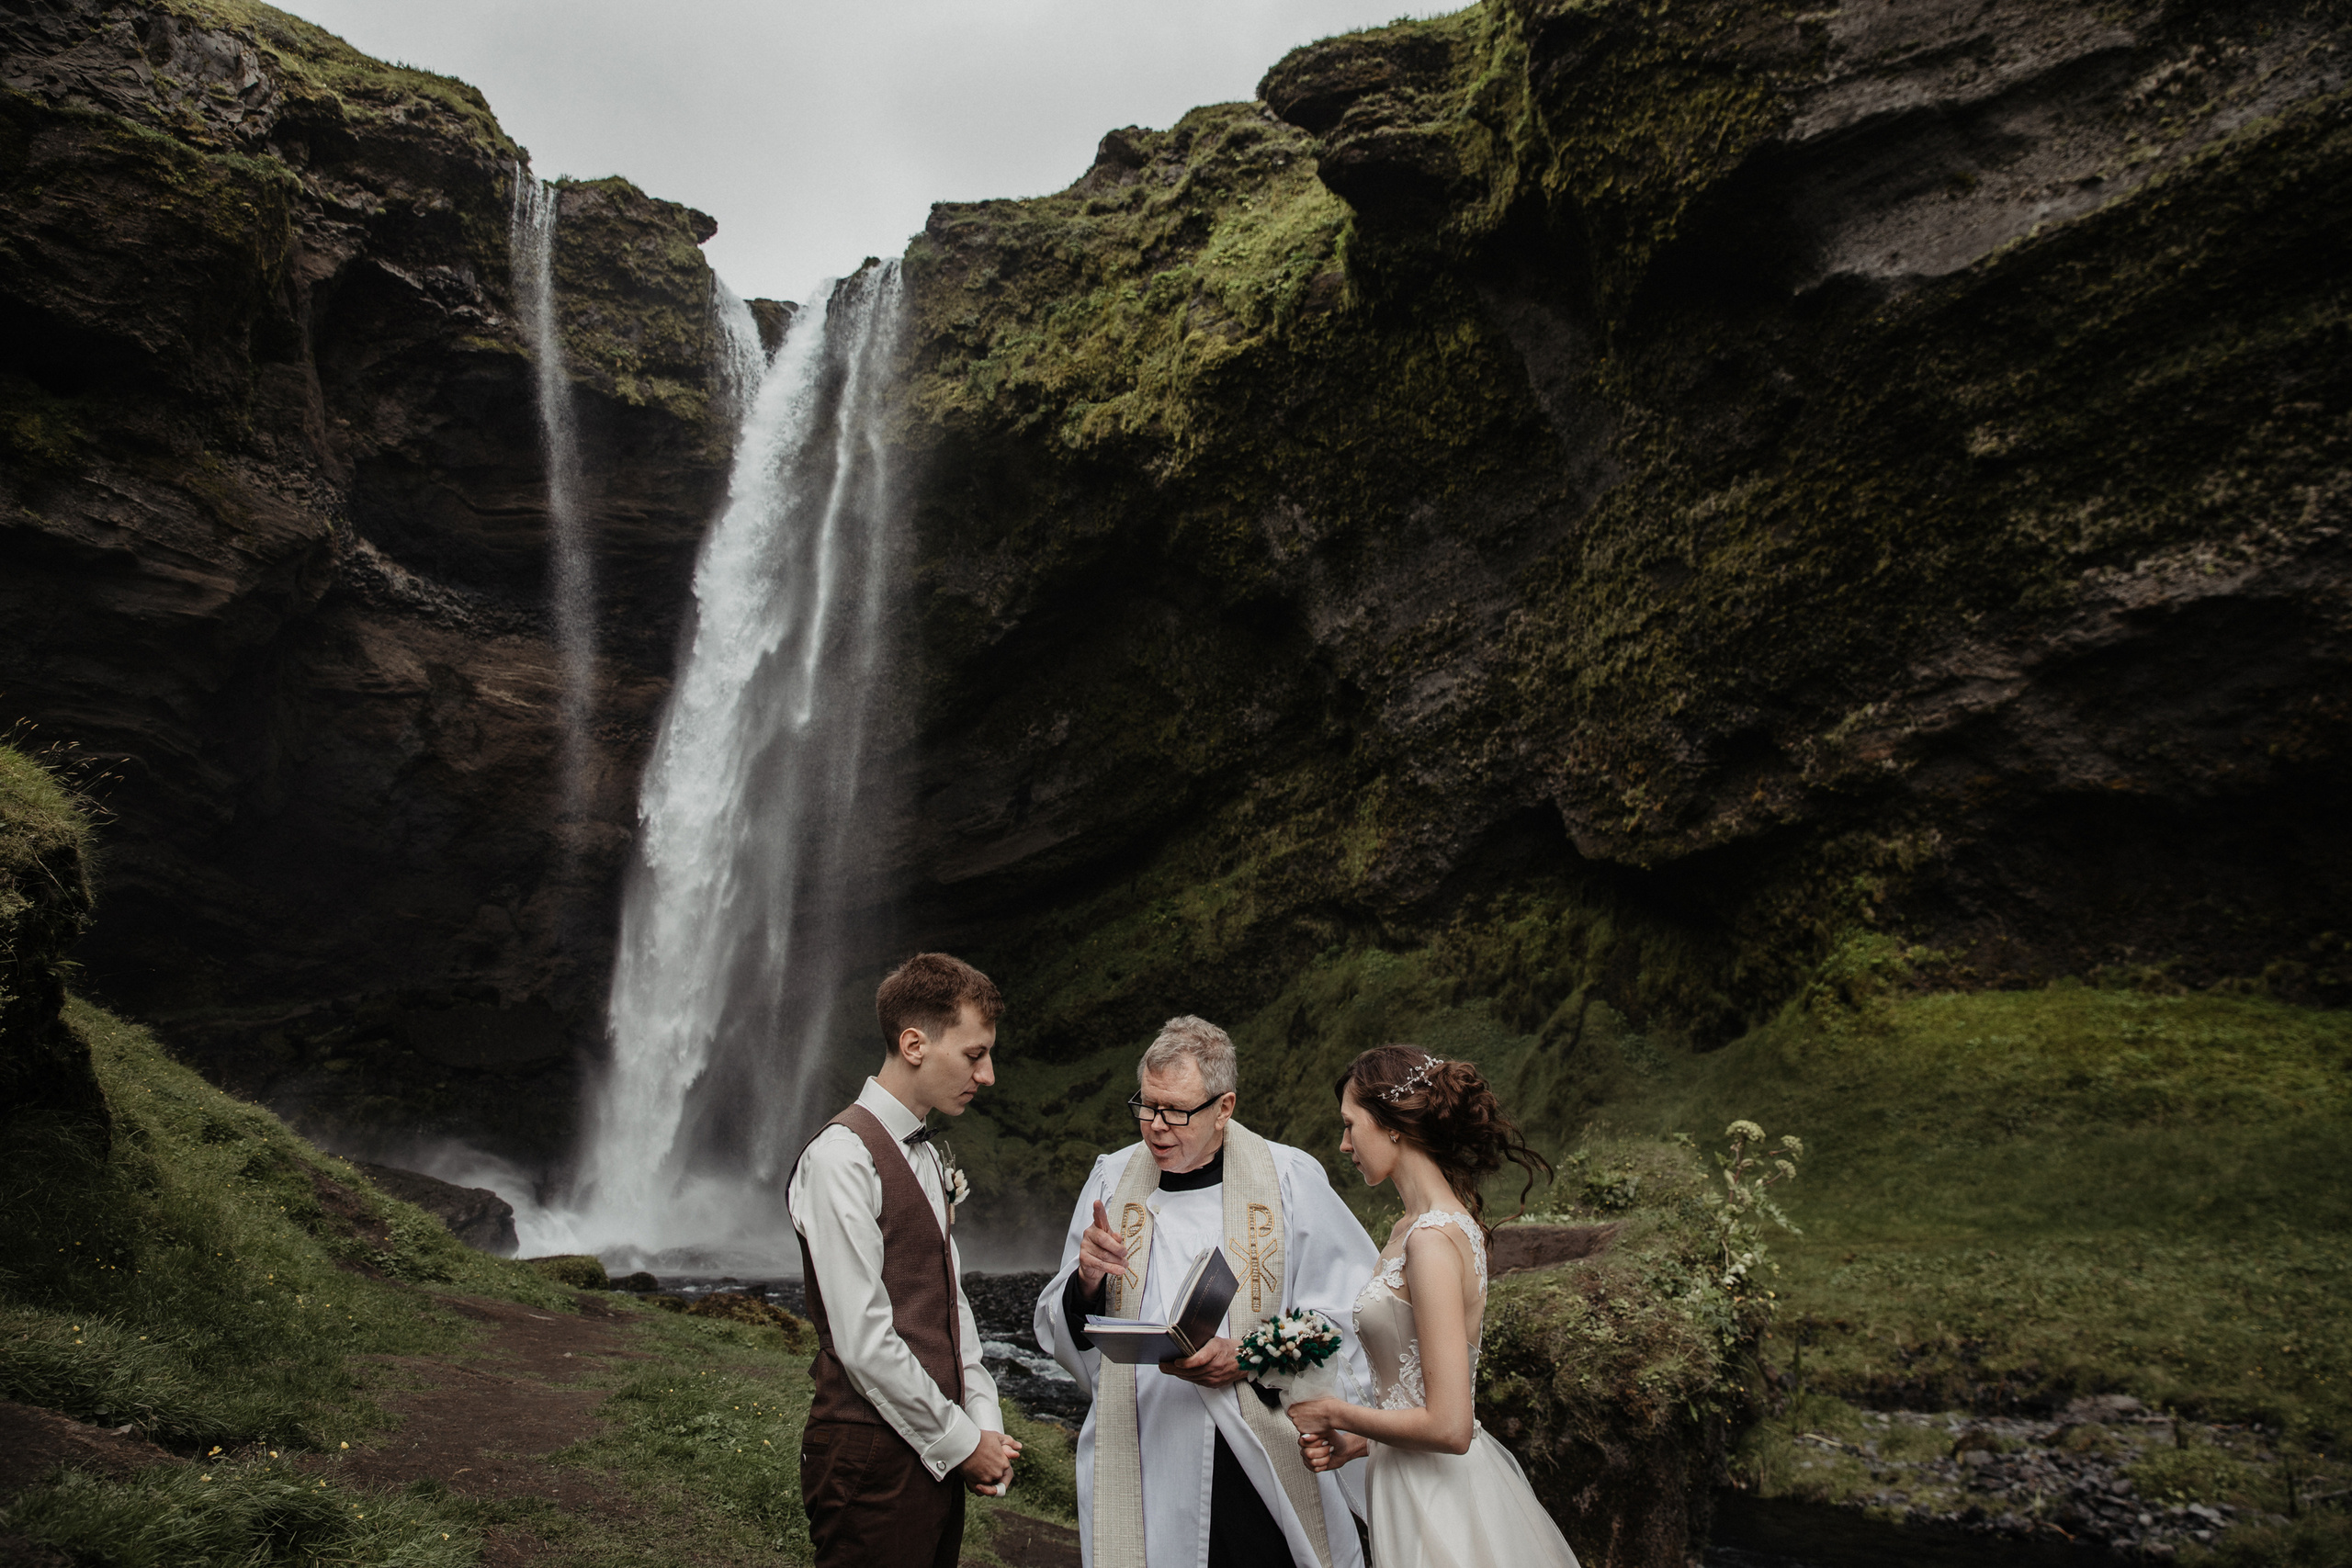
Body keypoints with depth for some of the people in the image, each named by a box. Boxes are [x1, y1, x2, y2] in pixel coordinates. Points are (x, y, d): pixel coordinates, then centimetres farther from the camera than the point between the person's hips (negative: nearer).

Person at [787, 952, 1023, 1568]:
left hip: (938, 1454, 8)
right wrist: (960, 1441, -11)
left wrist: (984, 1420, 5)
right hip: (872, 1458, -8)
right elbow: (864, 1339, -19)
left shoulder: (928, 1158, 13)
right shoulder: (841, 1156, -16)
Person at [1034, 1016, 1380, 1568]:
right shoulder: (1111, 1179, 4)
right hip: (1140, 1467, 2)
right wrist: (1086, 1284, -13)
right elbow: (1060, 1334, 8)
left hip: (1266, 1468, -2)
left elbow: (1345, 1316, -4)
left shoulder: (1291, 1179, -4)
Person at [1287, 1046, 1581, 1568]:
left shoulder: (1431, 1240, -23)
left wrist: (1337, 1415, -12)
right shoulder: (1430, 1224, 5)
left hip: (1441, 1503, -8)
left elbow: (1448, 1427, -24)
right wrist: (1357, 1441, 5)